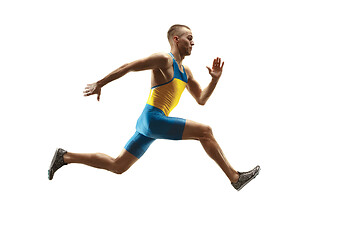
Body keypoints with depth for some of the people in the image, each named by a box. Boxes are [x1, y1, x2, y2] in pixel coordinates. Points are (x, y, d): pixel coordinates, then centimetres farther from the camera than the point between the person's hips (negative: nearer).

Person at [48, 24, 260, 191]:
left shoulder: (185, 71, 20)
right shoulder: (164, 60, -7)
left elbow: (201, 99, 22)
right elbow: (128, 67, -9)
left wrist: (215, 79, 8)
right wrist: (100, 84, -12)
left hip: (148, 124, 10)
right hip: (153, 119, -10)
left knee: (117, 166, 12)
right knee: (205, 131, -11)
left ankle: (65, 157, 18)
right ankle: (235, 178, -5)